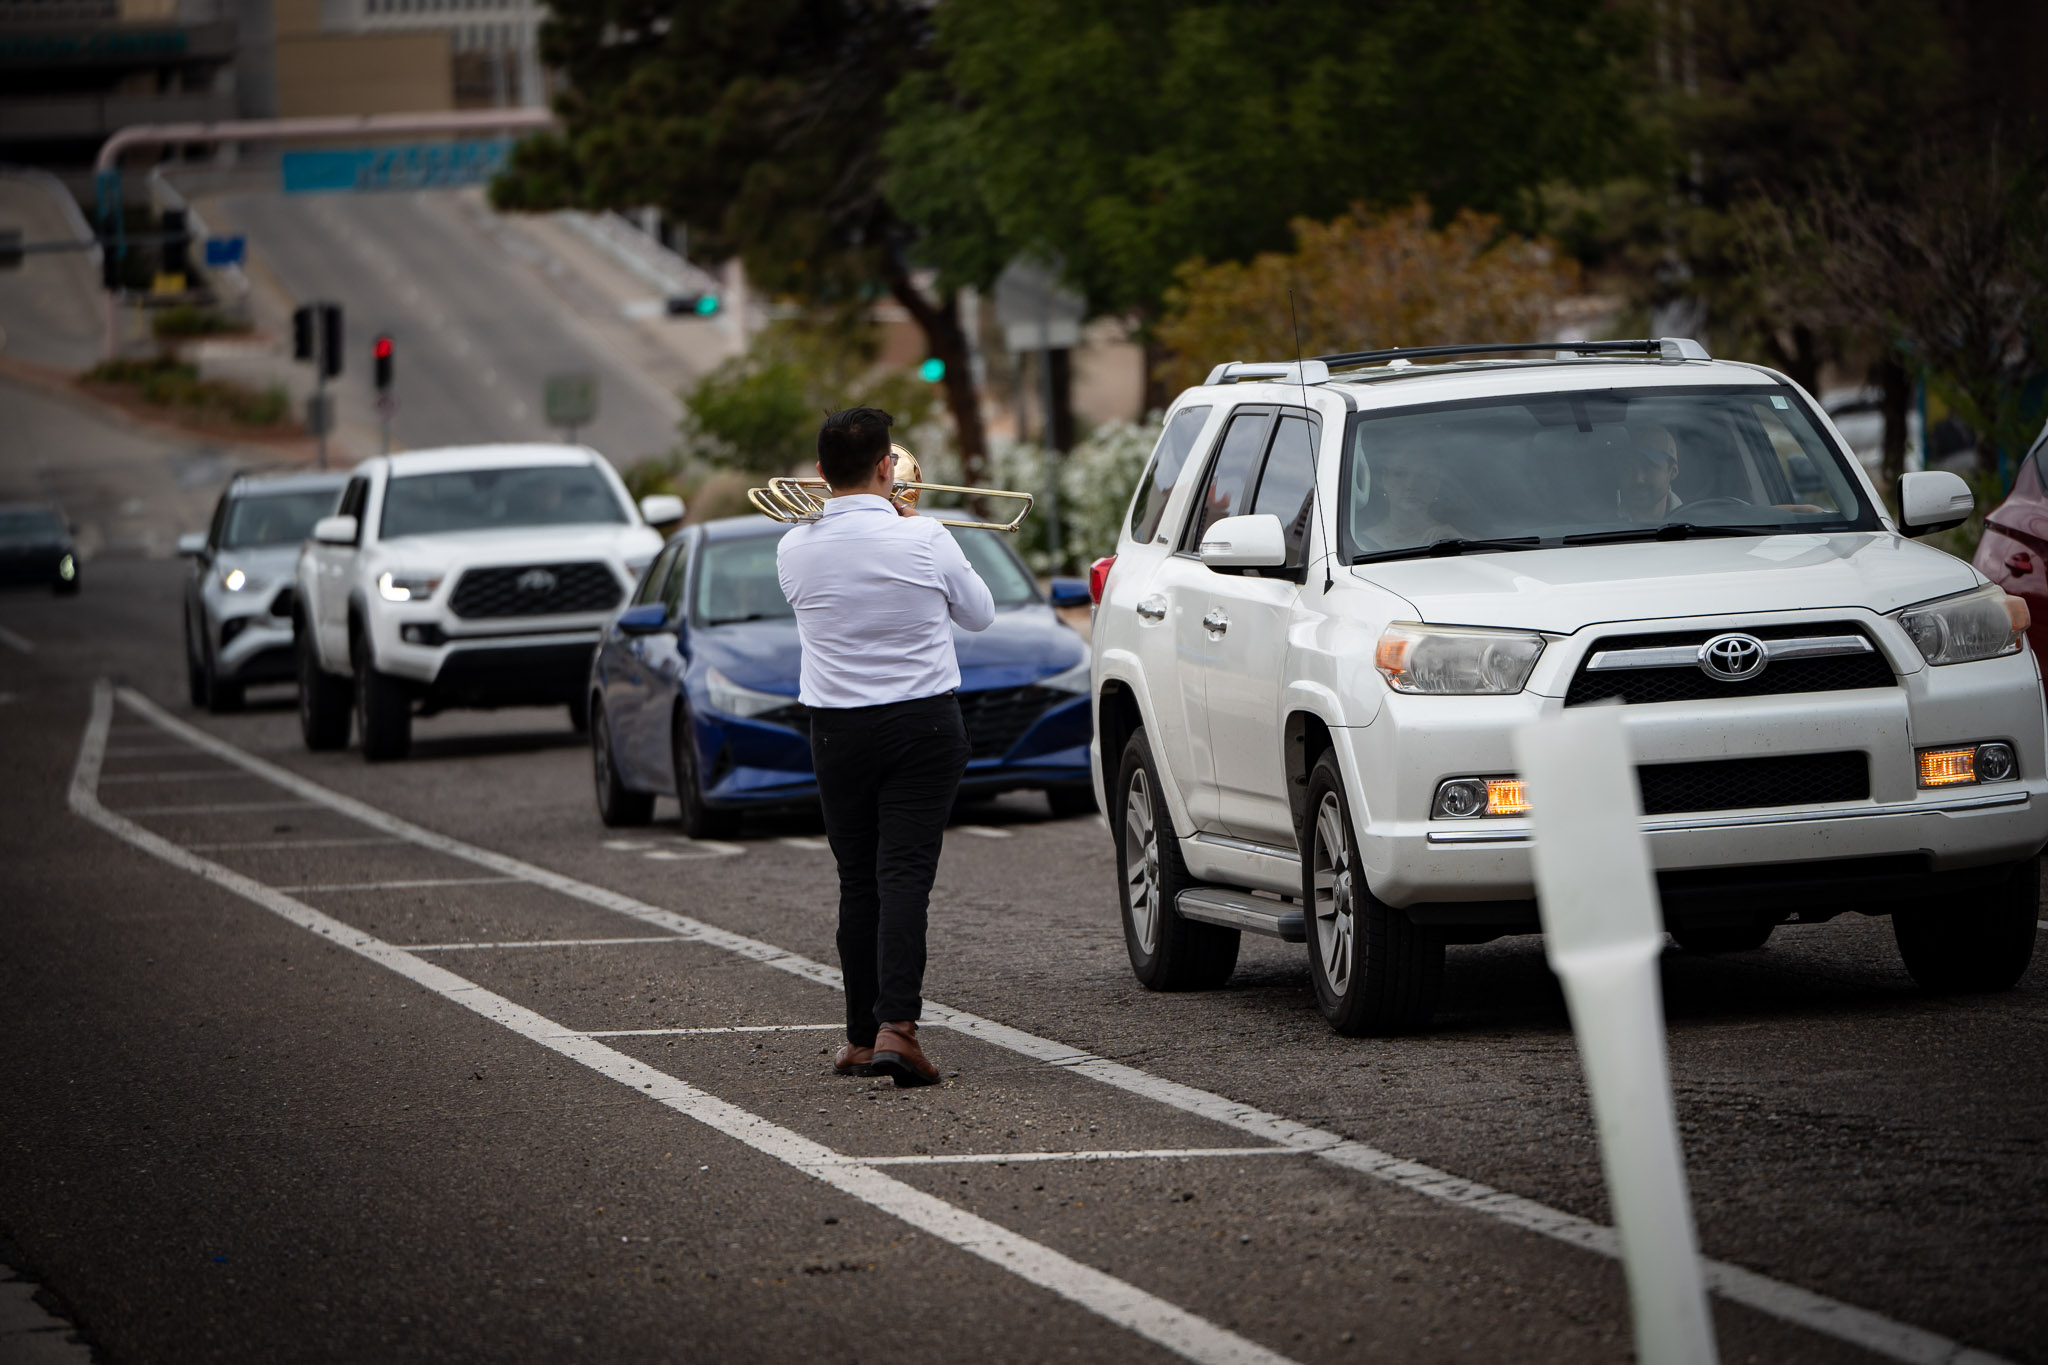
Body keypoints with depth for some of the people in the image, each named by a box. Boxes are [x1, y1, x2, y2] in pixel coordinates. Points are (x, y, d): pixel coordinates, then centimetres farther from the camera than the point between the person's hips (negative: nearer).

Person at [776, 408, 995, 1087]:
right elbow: (979, 613, 6)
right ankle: (897, 1025, -21)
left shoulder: (796, 549, -5)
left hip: (838, 731, 2)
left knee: (858, 883, 10)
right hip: (924, 724, -2)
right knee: (904, 877, -7)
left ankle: (862, 1036, 13)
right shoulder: (925, 540, -11)